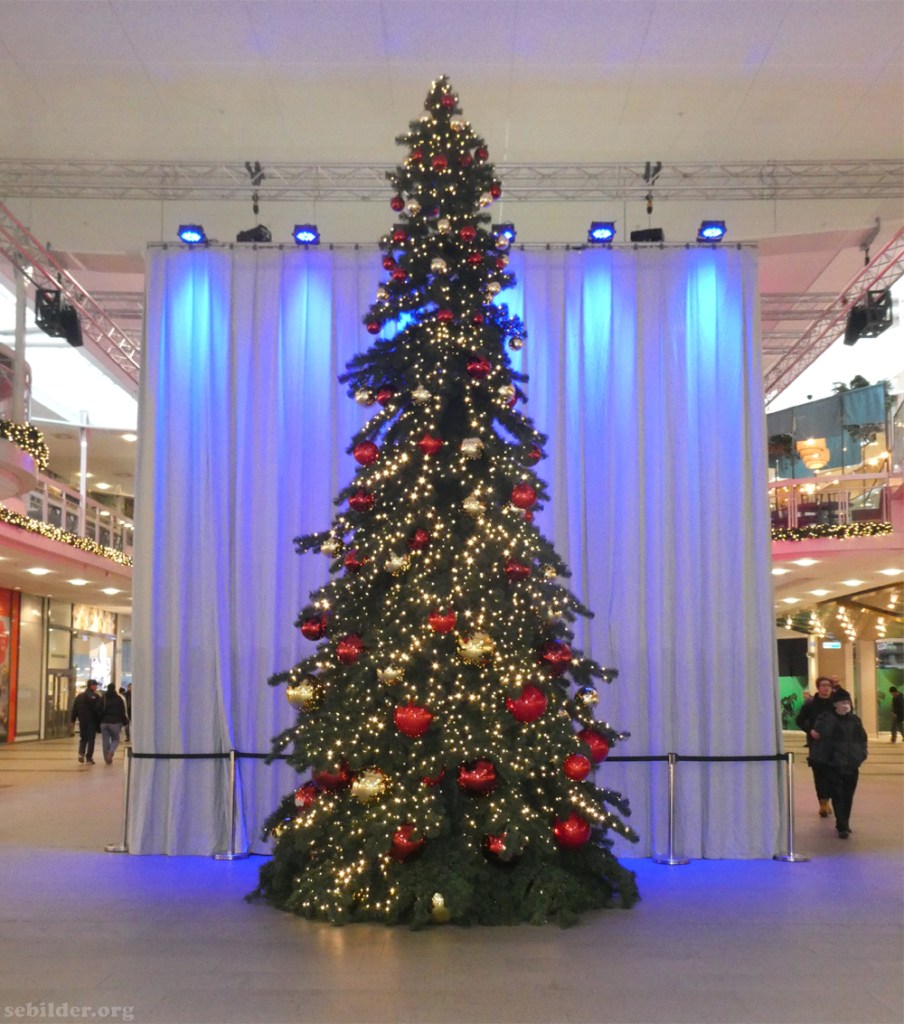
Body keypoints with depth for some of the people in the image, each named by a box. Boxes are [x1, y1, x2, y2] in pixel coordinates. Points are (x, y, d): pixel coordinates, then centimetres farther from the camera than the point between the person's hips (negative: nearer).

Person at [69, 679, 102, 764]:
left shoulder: (79, 696, 8)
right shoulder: (95, 697, -9)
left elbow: (74, 709, 8)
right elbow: (98, 709, -15)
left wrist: (72, 720, 11)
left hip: (82, 721, 4)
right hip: (92, 721, -4)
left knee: (83, 738, 16)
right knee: (91, 739, 3)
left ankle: (81, 753, -5)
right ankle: (89, 757, 1)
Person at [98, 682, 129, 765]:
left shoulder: (103, 699, 4)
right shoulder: (119, 699, -4)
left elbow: (99, 711, 7)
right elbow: (122, 712, -4)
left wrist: (99, 722, 14)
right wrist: (125, 722, 4)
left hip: (104, 723, 2)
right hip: (115, 723, -2)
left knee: (105, 741, 8)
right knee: (115, 739, 11)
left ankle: (107, 758, 7)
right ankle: (111, 752, -16)